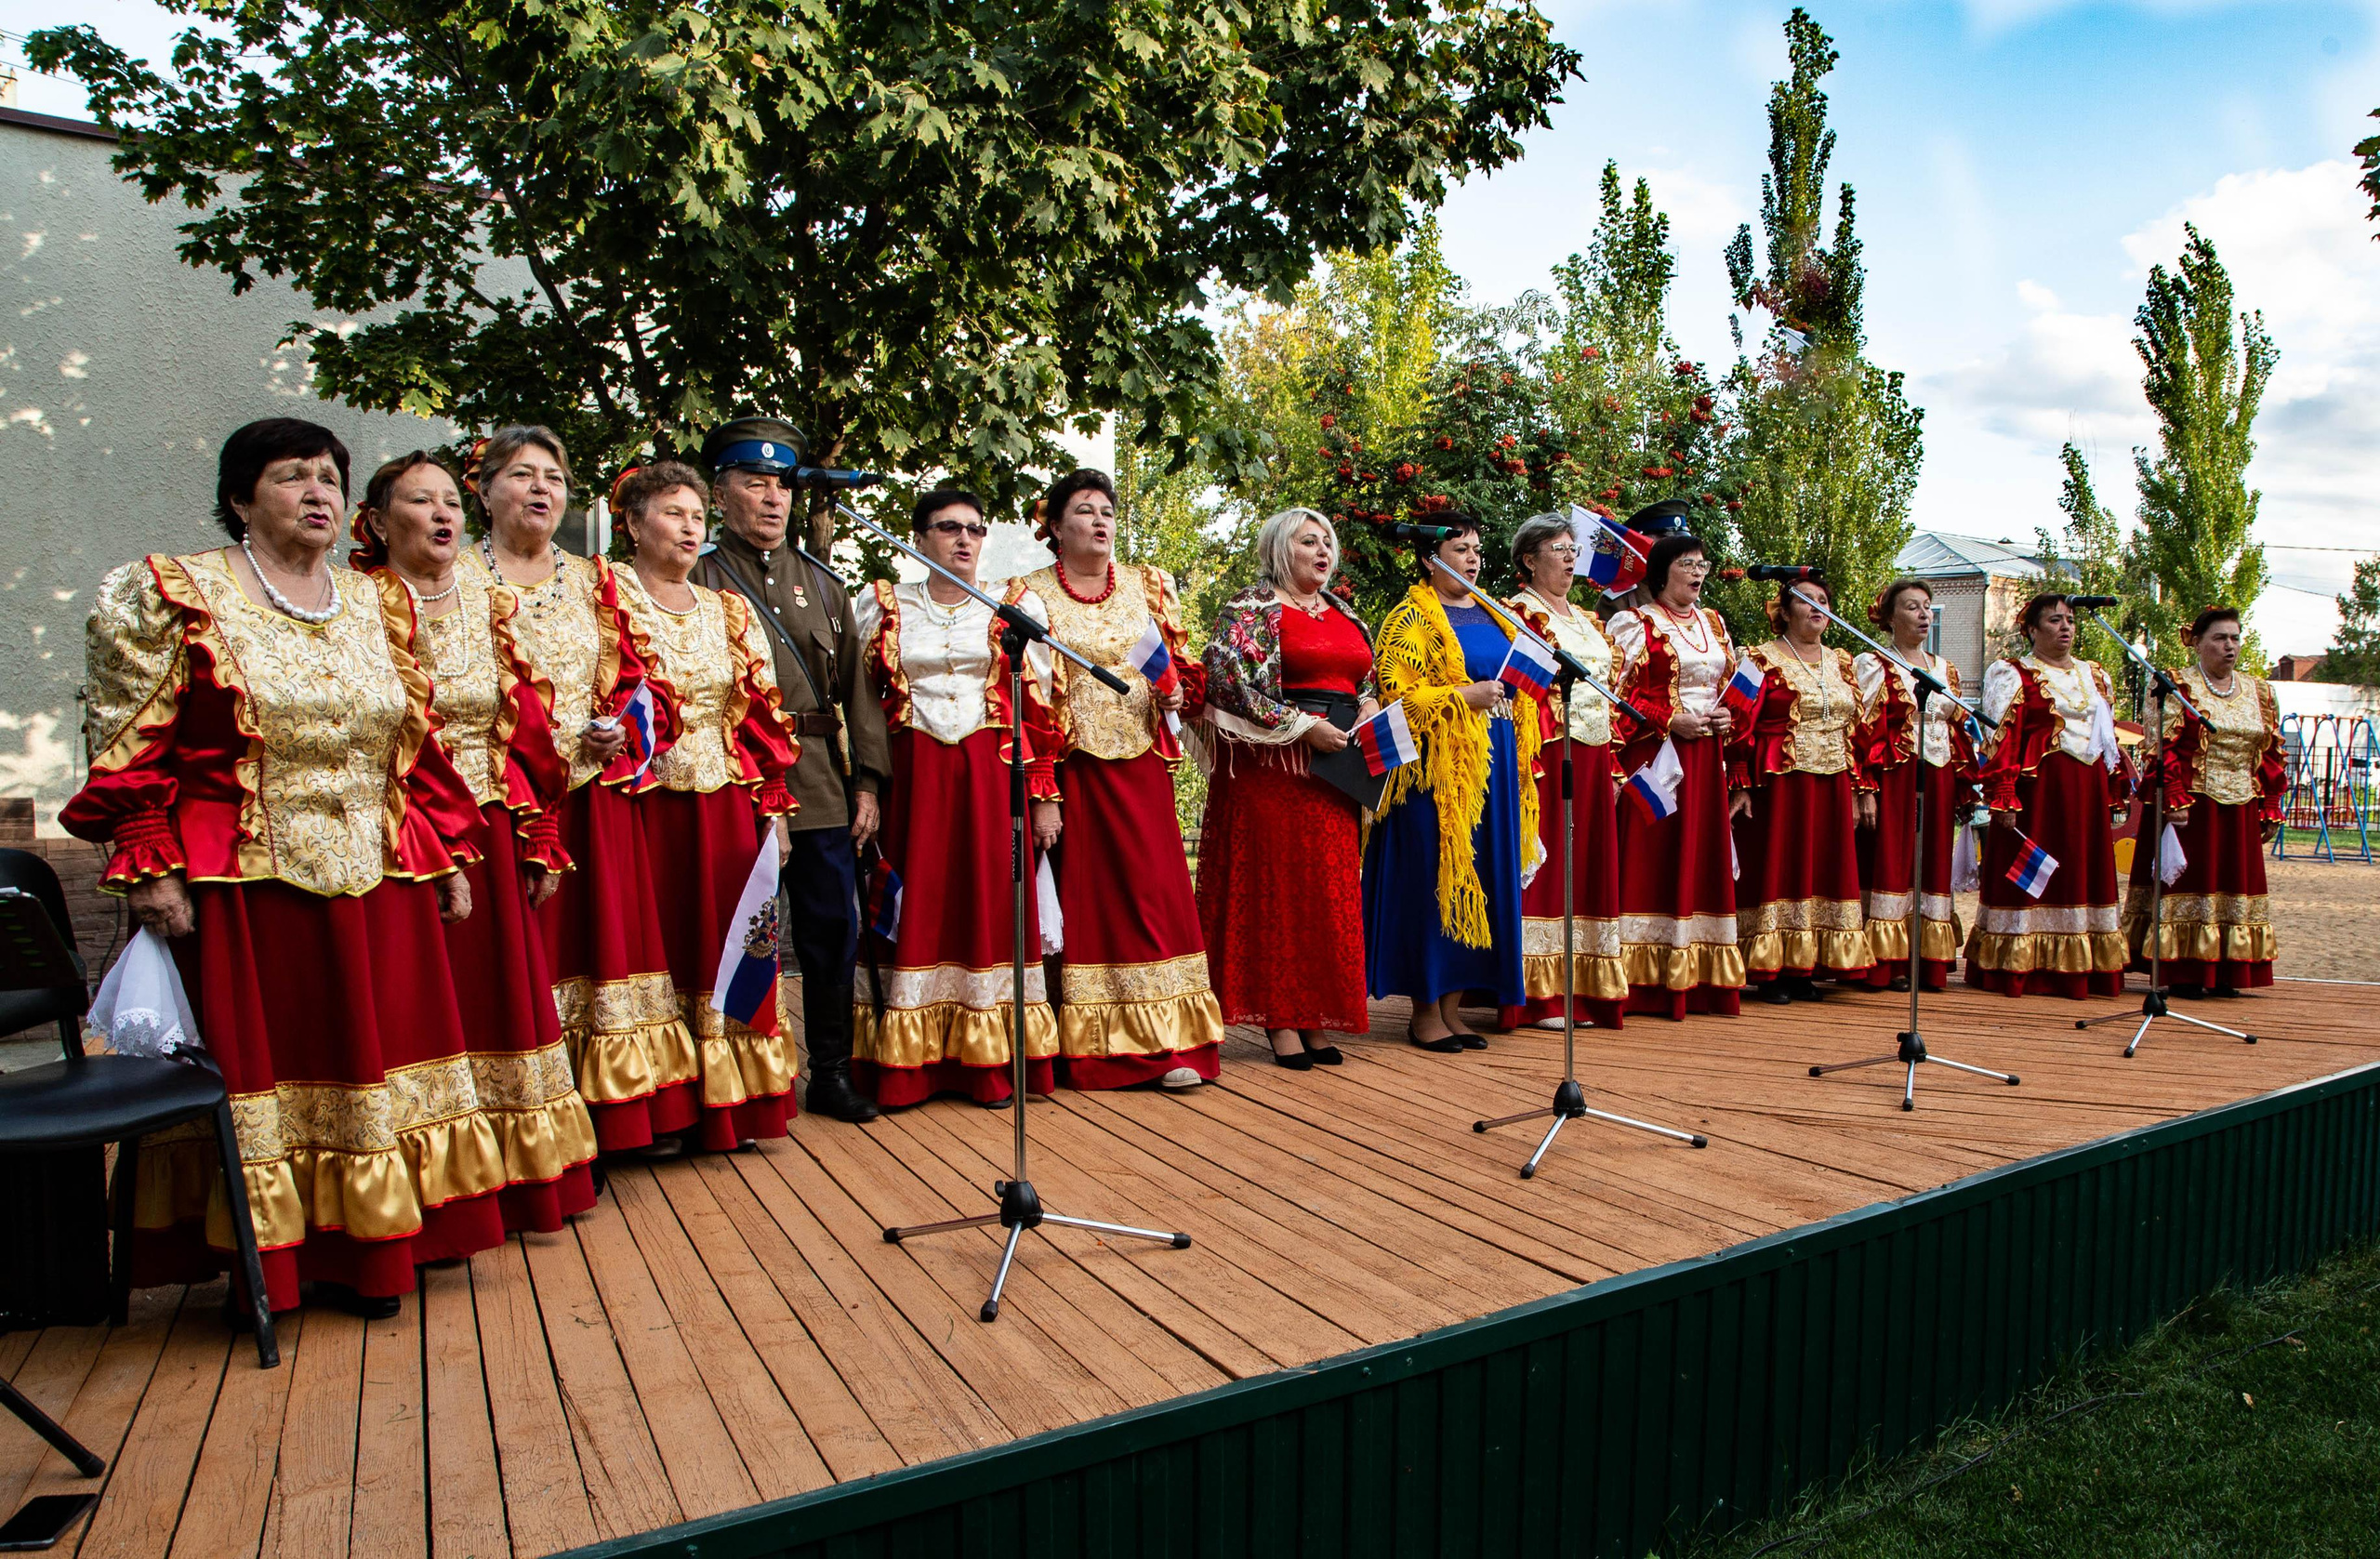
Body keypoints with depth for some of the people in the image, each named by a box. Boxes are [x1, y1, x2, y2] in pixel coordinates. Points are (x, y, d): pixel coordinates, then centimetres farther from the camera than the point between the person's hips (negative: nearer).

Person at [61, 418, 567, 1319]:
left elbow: (420, 744, 15)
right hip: (242, 887, -4)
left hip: (376, 882, 5)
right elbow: (129, 743, -4)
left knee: (375, 1054, 8)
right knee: (257, 1063, 1)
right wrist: (148, 869, -12)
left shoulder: (377, 603, 13)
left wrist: (449, 855, 11)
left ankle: (369, 1250, 19)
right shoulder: (172, 594, 0)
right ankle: (269, 1257, 14)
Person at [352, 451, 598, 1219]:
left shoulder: (489, 605, 12)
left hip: (493, 836, 5)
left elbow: (528, 731, 10)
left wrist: (542, 839, 6)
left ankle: (520, 1179, 21)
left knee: (502, 988, 10)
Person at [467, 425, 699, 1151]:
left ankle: (595, 1128, 15)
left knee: (595, 941, 5)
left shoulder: (592, 581, 16)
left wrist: (618, 728, -6)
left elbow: (636, 679, 13)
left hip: (593, 799, 4)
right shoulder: (457, 581, 3)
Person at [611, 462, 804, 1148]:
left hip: (727, 809, 5)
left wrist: (772, 808, 6)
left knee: (728, 950, 7)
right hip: (649, 805, -4)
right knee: (660, 951, -2)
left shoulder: (728, 611, 14)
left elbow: (761, 718, 11)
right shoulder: (607, 602, 0)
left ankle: (730, 1106, 16)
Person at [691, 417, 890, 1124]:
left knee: (833, 931, 6)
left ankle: (831, 1073, 20)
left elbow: (856, 687, 13)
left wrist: (866, 783, 5)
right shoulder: (697, 580, 3)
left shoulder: (823, 583, 16)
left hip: (821, 786, 4)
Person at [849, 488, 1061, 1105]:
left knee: (990, 908, 0)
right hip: (910, 778, 1)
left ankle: (991, 1065, 7)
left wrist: (1043, 793, -1)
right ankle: (906, 1066, 8)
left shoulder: (1018, 605, 8)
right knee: (911, 914, 0)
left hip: (991, 776, 0)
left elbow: (1039, 707, 5)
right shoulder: (882, 606, 10)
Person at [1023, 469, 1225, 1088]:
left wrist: (1178, 691, -7)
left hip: (1141, 765, 3)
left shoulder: (1148, 585, 12)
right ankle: (1092, 1049, 10)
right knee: (1085, 895, 1)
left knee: (1155, 889, -3)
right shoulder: (1032, 594, 1)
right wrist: (1039, 796, -13)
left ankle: (1168, 1043, 2)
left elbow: (1182, 665, 18)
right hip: (1073, 771, -2)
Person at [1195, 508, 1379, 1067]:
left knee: (1331, 890, 5)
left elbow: (1365, 680, 28)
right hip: (1274, 766, -7)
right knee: (1276, 884, -6)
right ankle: (1279, 1020, 0)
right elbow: (1227, 679, -14)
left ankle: (1315, 1017, 12)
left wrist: (1369, 705, 3)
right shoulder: (1252, 607, -2)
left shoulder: (1344, 613, 19)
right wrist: (1303, 726, -16)